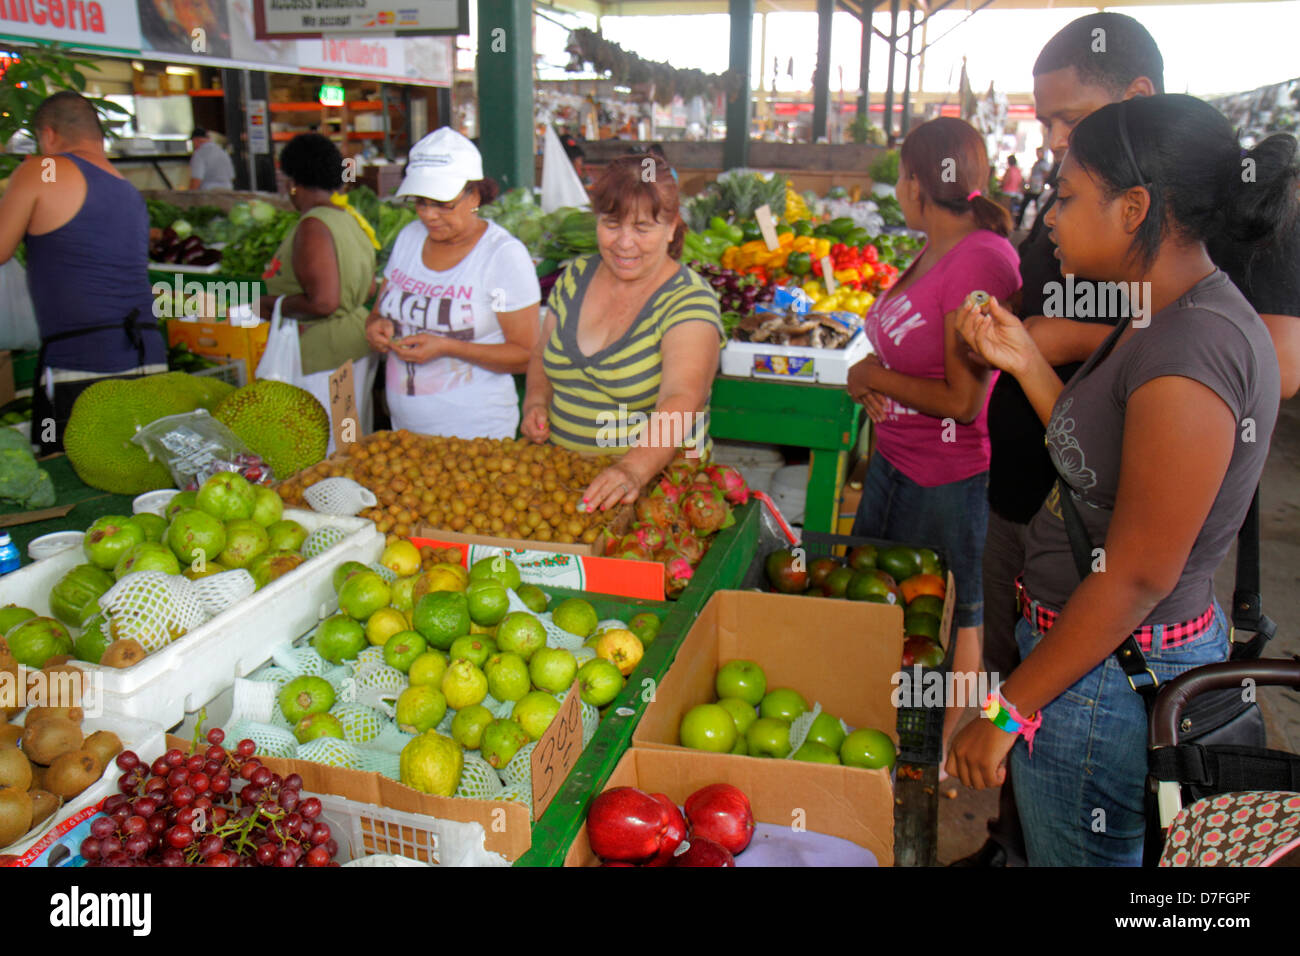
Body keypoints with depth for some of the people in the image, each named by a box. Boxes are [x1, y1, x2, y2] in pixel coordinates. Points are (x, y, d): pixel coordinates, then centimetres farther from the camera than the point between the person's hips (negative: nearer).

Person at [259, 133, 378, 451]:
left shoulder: (313, 226, -18)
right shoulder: (352, 218, 10)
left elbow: (323, 302, -24)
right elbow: (369, 288, 18)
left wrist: (271, 305, -11)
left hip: (324, 356, -10)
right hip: (355, 343, 10)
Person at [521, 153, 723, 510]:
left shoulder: (690, 301, -10)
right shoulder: (576, 277, 7)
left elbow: (680, 401, -26)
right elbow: (542, 355, 22)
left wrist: (635, 468, -42)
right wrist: (536, 403, 2)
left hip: (655, 482, -4)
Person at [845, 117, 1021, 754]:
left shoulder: (980, 259, -22)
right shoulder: (934, 252, 7)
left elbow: (963, 401, -23)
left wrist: (873, 376, -10)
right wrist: (870, 377, -3)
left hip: (952, 479, -10)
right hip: (896, 461, 10)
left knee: (951, 618, 8)